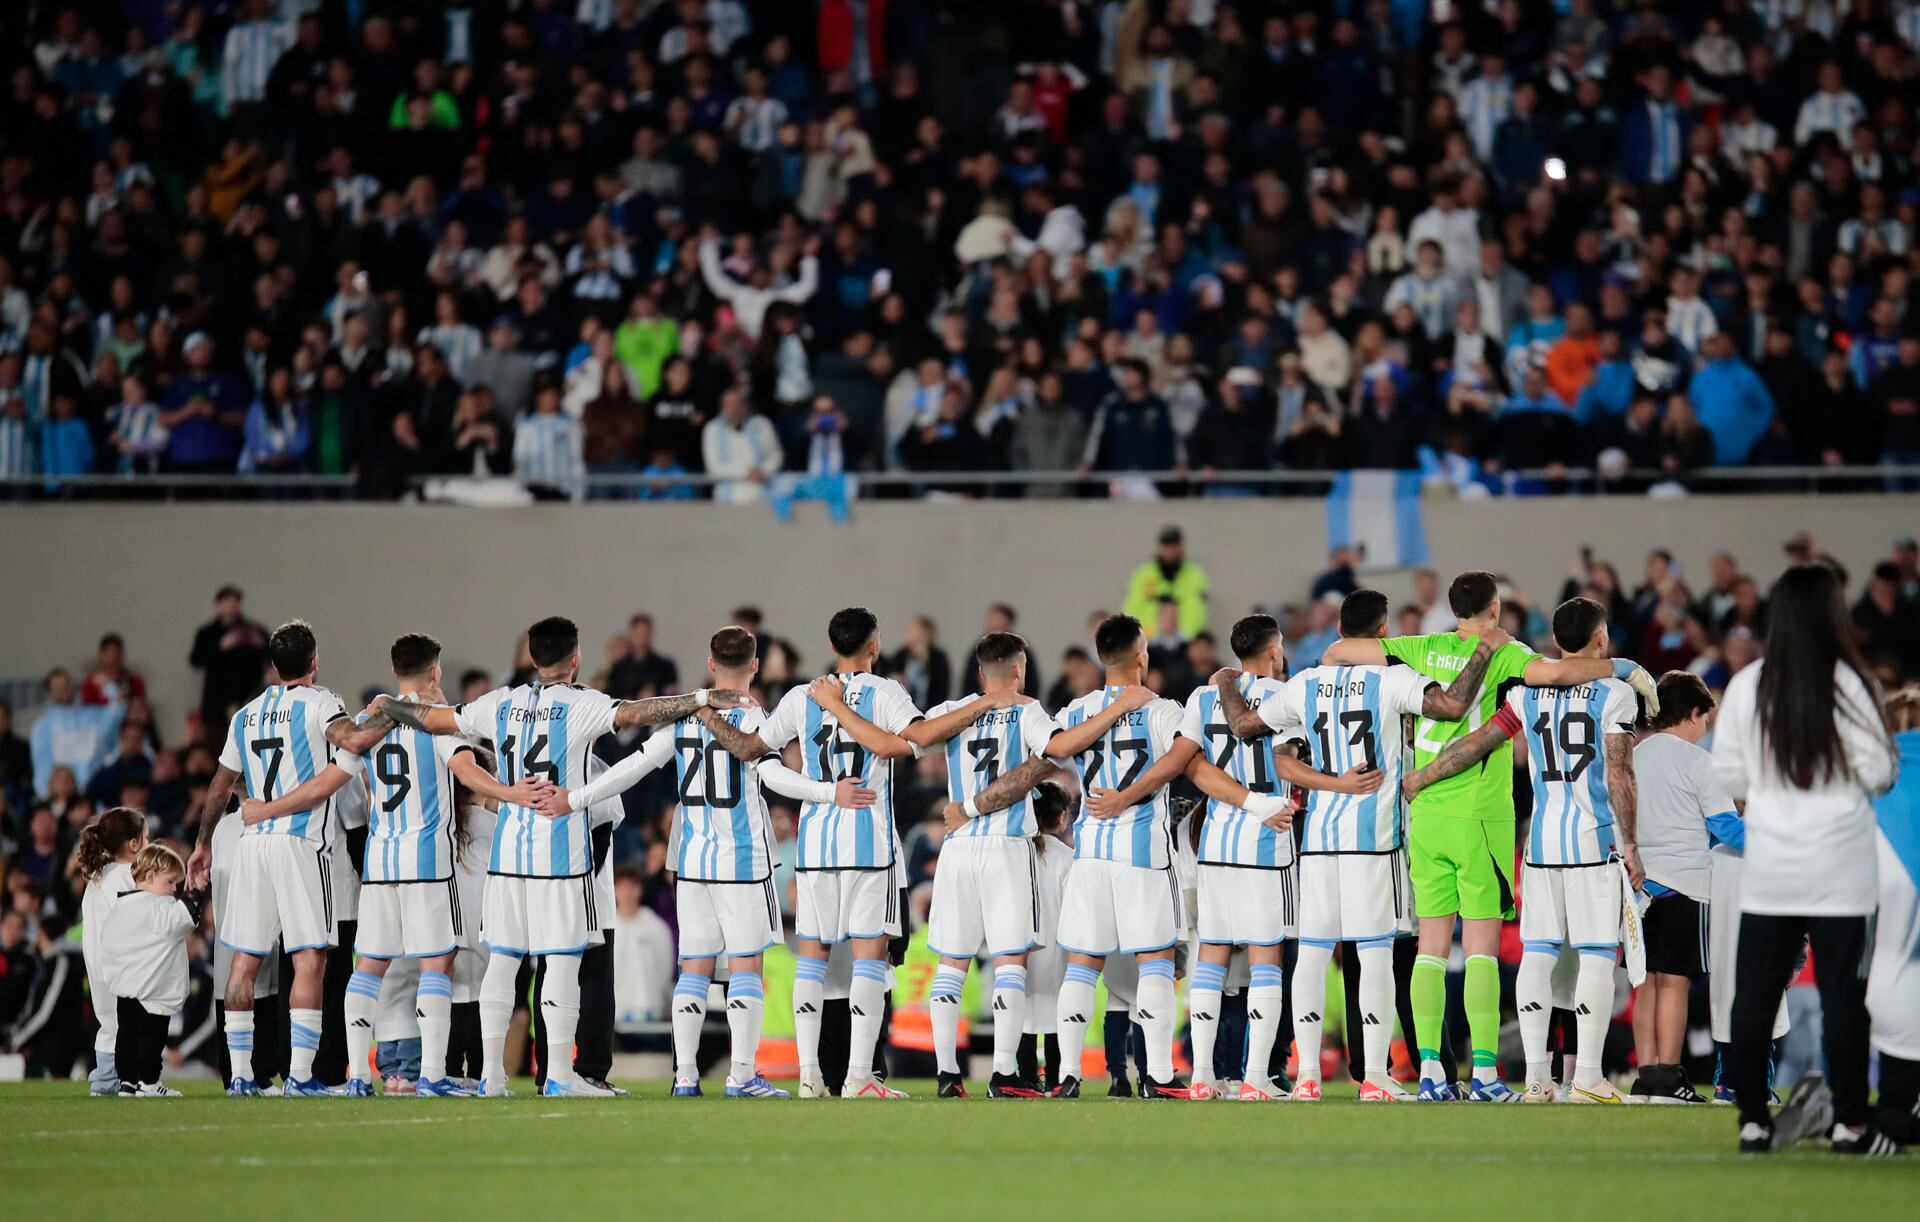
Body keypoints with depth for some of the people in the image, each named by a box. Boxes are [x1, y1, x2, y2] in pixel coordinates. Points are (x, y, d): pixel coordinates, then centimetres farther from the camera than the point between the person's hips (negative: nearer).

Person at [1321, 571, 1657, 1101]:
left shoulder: (1423, 651, 6)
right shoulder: (1502, 655, -6)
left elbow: (1340, 652, 7)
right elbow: (1557, 672, -23)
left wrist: (1328, 670, 29)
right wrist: (1624, 670, -12)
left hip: (1426, 816, 4)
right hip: (1480, 818, -4)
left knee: (1431, 947, 7)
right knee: (1481, 948, -2)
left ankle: (1429, 1068, 3)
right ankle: (1484, 1072, -6)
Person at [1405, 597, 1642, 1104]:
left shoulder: (1528, 693, 5)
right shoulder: (1615, 694, -6)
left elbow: (1476, 743, 4)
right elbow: (1619, 776, -8)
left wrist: (1419, 778, 15)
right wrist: (1629, 844, -2)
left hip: (1542, 841, 4)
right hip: (1596, 838, -4)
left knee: (1538, 950, 6)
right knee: (1596, 953, -1)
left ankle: (1536, 1075, 3)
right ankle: (1587, 1077, -6)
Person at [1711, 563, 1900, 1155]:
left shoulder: (1746, 687, -1)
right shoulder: (1848, 684, -11)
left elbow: (1728, 778, 4)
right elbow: (1879, 773, -10)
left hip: (1768, 864, 3)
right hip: (1840, 864, -3)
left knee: (1755, 993, 7)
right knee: (1842, 992, 3)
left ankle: (1754, 1121, 7)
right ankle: (1851, 1122, 5)